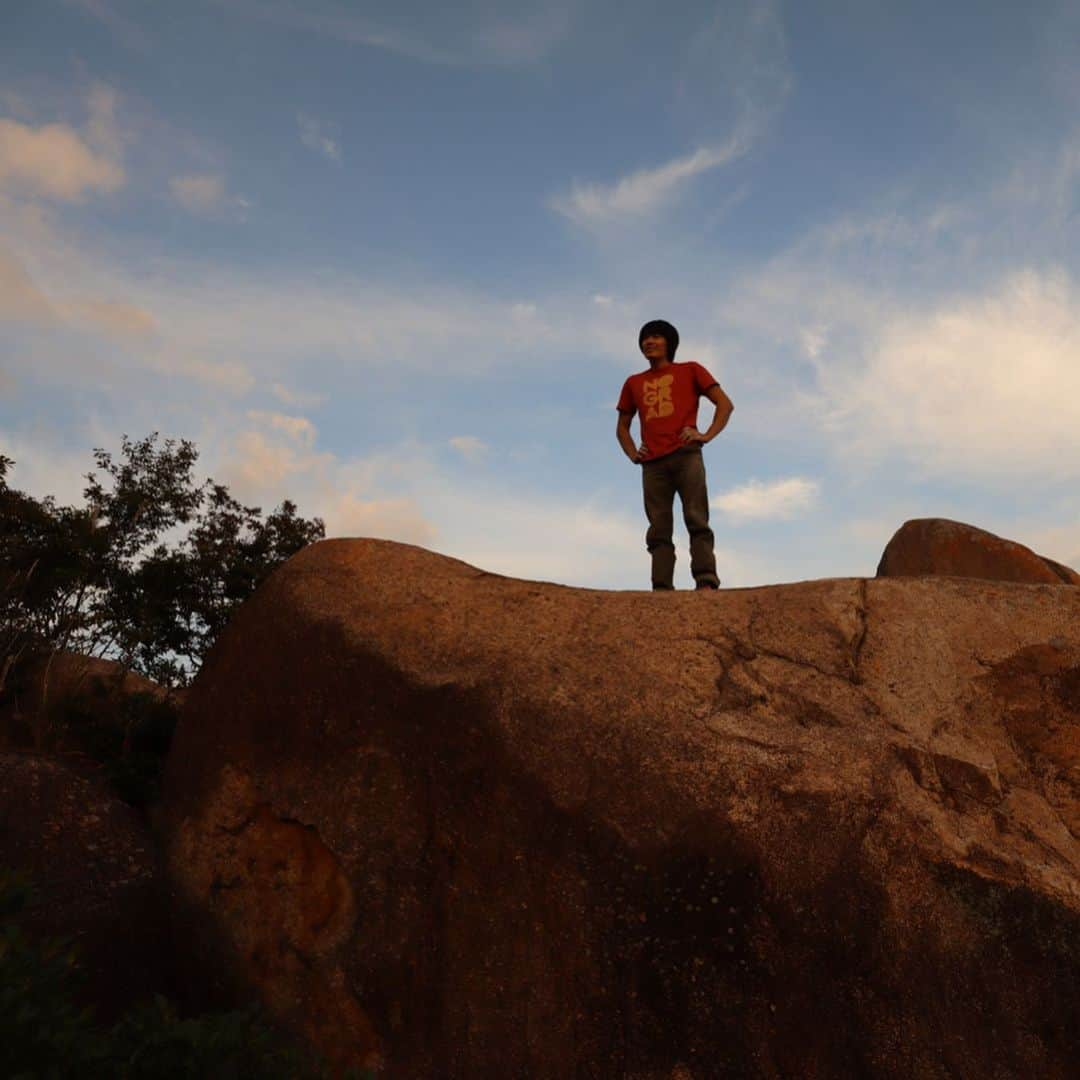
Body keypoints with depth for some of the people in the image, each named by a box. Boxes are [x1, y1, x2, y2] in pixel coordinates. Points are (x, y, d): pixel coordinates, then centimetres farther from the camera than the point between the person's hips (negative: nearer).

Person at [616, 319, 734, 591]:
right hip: (653, 464, 3)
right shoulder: (633, 383, 25)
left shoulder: (690, 370, 17)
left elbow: (725, 403, 10)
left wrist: (707, 435, -5)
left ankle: (706, 582, -23)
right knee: (659, 530, -6)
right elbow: (622, 427, 29)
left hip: (686, 455, -3)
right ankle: (662, 591, -12)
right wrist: (633, 454, 10)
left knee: (696, 519, -15)